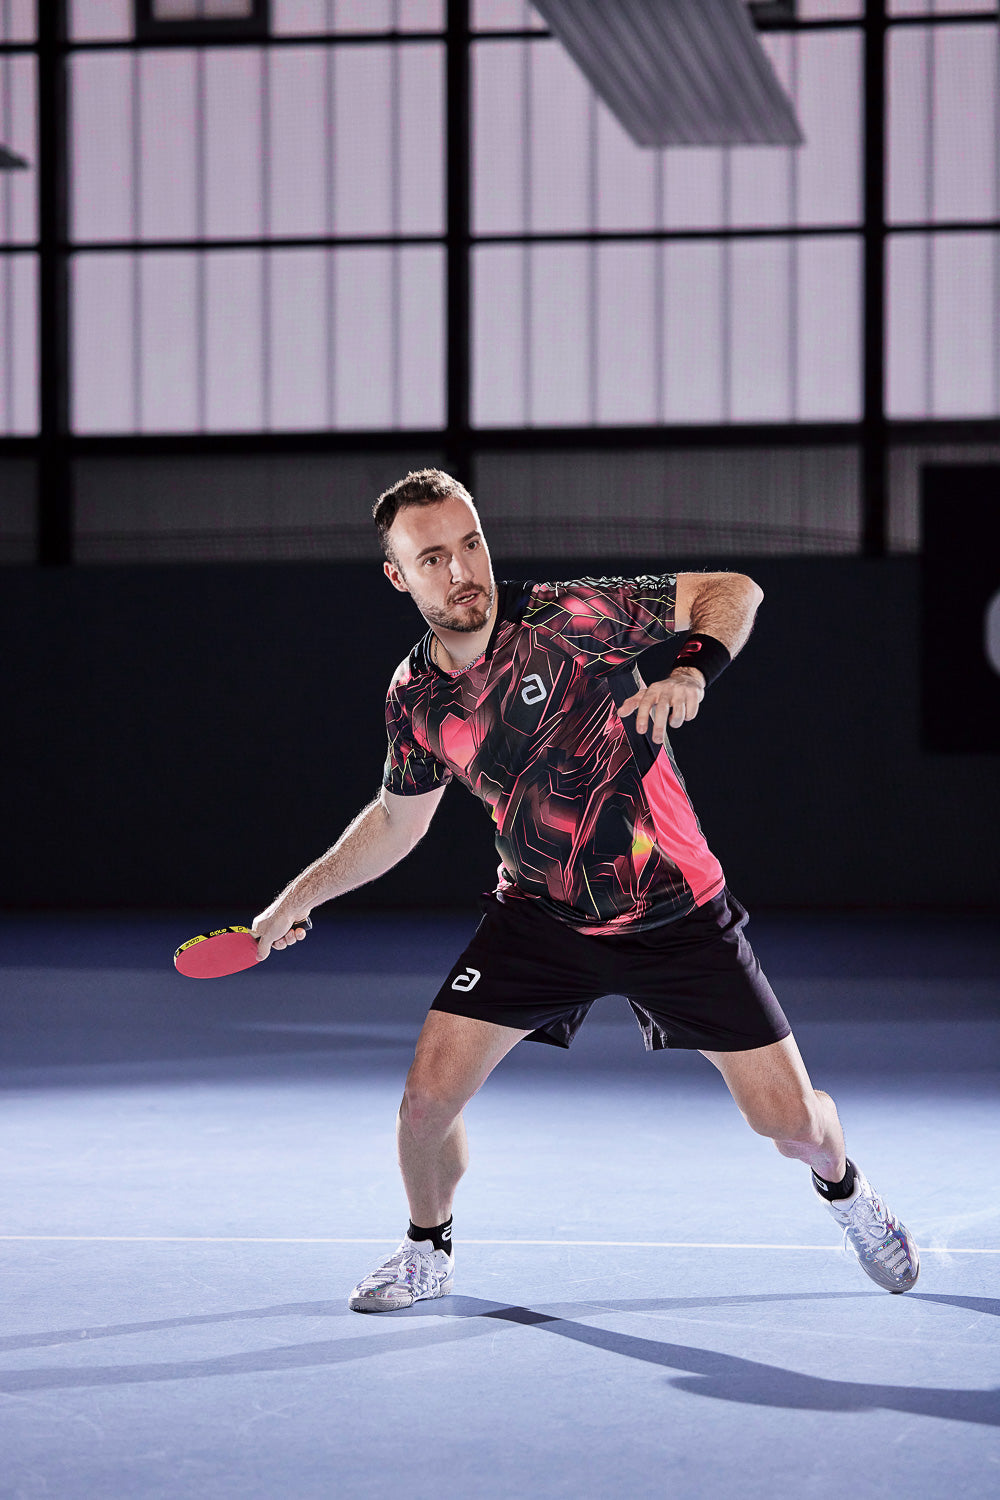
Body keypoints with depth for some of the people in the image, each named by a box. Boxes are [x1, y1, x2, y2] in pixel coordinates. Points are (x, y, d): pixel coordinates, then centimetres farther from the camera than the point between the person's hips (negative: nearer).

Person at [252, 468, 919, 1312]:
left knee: (790, 1119, -3)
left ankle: (842, 1186, 35)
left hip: (676, 913, -3)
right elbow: (398, 818, 15)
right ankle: (428, 1252, 21)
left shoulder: (570, 617, -18)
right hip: (539, 917, 3)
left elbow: (733, 590, -12)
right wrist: (298, 898, 14)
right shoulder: (415, 699, -5)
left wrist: (691, 674, -30)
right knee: (430, 1094, -10)